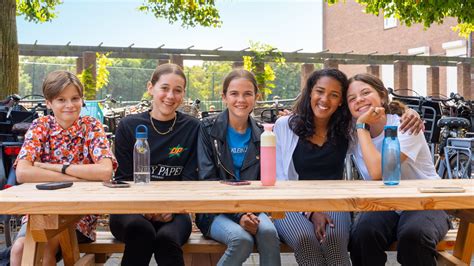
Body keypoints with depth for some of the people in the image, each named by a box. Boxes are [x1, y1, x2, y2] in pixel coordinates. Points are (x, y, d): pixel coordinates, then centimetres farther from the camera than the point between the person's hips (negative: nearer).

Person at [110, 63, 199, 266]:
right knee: (141, 230, -34)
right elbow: (122, 178, 3)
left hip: (173, 212, 0)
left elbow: (190, 180, 2)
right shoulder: (129, 126, 5)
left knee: (167, 238, -34)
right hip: (130, 208, 0)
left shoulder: (192, 128, 5)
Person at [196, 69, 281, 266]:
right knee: (242, 239, -31)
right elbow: (207, 179, -9)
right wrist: (238, 215, -19)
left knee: (268, 232, -30)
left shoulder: (261, 135, 8)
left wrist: (250, 212, -11)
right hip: (215, 210, -2)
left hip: (251, 207, 2)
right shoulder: (208, 129, -2)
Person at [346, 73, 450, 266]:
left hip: (424, 203, -3)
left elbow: (378, 172, -29)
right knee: (362, 233, -30)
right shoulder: (353, 134, 0)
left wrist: (362, 126, -22)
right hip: (384, 206, 3)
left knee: (413, 234, -36)